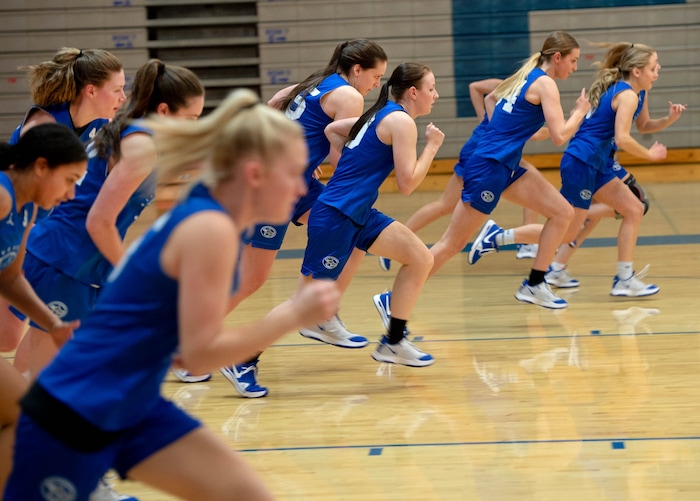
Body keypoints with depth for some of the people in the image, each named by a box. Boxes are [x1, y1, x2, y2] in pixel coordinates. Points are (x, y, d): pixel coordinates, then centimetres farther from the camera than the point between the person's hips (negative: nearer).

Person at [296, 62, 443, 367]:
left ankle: (393, 343, 14)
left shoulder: (381, 114, 14)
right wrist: (432, 146, -5)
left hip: (359, 215, 10)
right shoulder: (401, 121, -12)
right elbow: (407, 184, -16)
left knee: (420, 260, 8)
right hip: (336, 216, -10)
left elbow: (331, 129, 26)